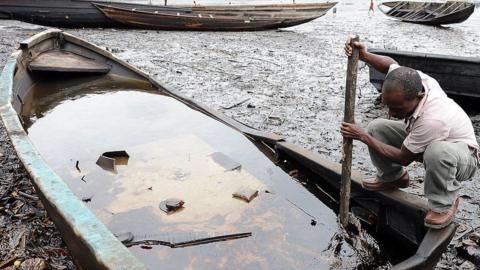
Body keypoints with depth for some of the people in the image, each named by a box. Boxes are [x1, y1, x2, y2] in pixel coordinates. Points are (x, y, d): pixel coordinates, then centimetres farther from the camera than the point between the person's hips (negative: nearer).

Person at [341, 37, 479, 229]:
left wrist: (363, 137, -24)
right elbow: (390, 64, 0)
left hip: (462, 154, -7)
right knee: (375, 128, -9)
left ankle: (444, 204, -13)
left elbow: (404, 158, -27)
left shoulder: (432, 119, -43)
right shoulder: (413, 80, -25)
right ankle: (392, 177, 14)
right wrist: (364, 55, -20)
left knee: (437, 151, -44)